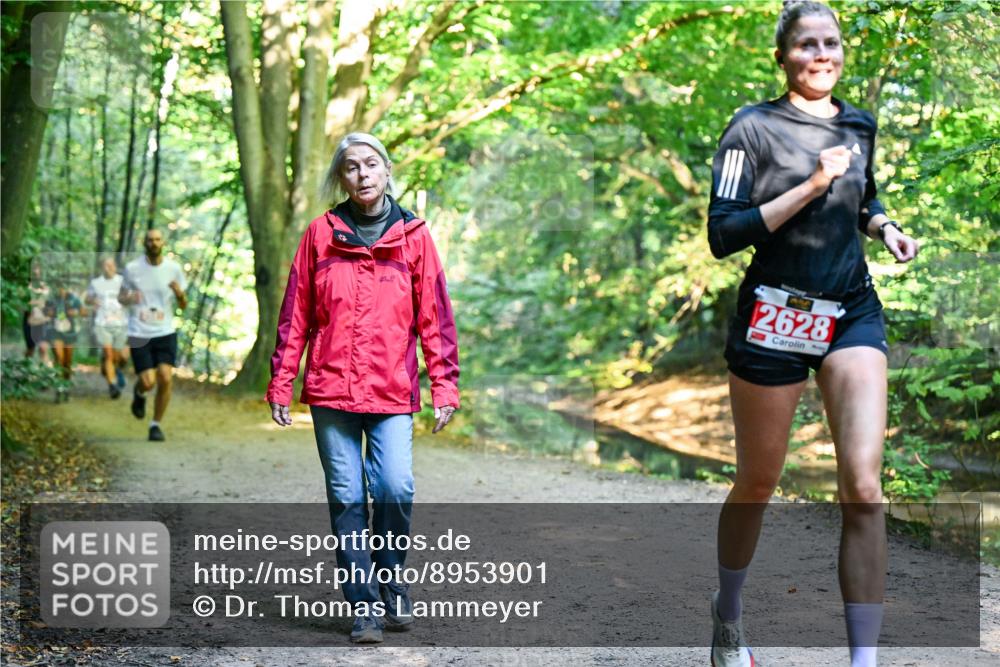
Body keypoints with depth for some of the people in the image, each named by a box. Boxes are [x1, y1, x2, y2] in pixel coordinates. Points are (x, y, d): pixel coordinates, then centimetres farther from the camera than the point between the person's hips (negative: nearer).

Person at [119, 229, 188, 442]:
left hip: (165, 332, 1)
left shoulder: (173, 268, 1)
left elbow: (183, 306, 8)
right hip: (139, 334, -1)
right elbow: (121, 297, 10)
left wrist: (180, 294, -16)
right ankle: (138, 393, 29)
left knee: (166, 378, -12)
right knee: (148, 382, -9)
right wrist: (128, 298, -14)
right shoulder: (132, 268, -2)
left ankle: (156, 425, 5)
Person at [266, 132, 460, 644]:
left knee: (395, 489, -14)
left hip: (392, 391, -1)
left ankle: (392, 584, 11)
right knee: (346, 498, 2)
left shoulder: (412, 235, 5)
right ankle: (364, 608, 11)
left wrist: (444, 386, 0)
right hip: (331, 390, 1)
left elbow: (435, 315, 5)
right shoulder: (322, 233, 6)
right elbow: (295, 315, 8)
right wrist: (280, 383, 5)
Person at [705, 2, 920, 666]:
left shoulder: (859, 125, 9)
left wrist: (885, 227, 6)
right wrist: (810, 188, -20)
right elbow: (723, 235, -15)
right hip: (775, 319, -3)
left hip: (853, 314, 4)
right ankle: (728, 611, 37)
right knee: (757, 486, 10)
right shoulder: (753, 128, -7)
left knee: (863, 486, -12)